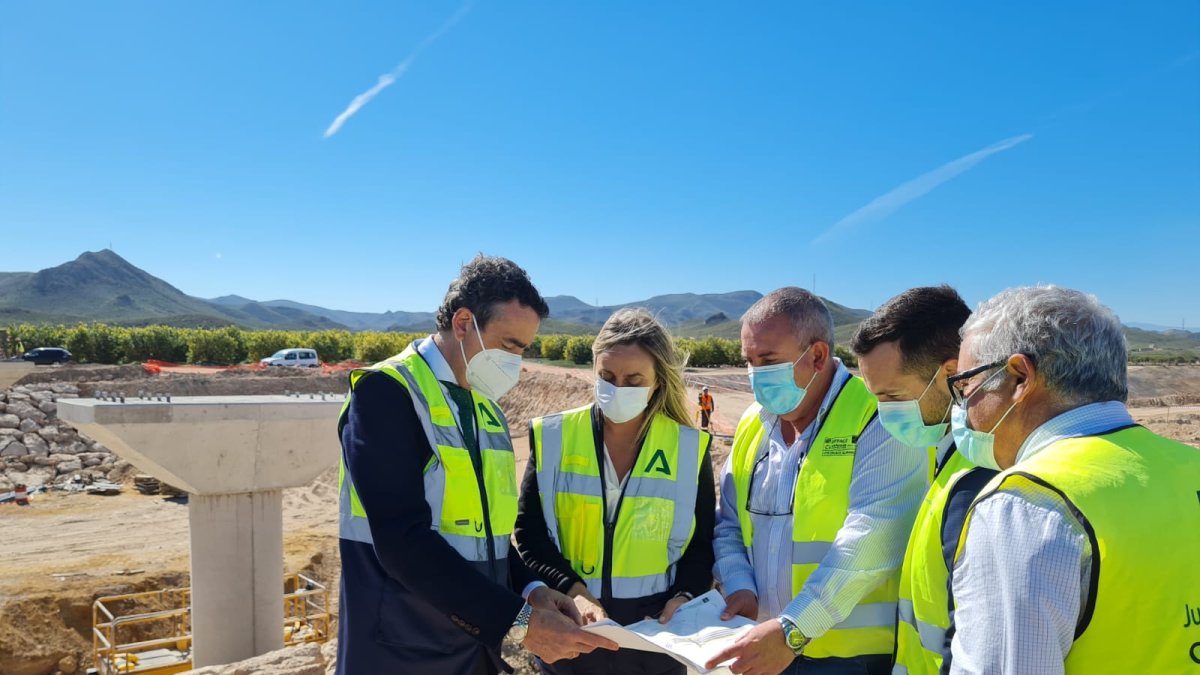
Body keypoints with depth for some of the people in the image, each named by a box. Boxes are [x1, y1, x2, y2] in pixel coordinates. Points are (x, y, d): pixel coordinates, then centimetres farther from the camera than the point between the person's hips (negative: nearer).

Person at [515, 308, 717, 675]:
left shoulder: (689, 448, -3)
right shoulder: (553, 439, -4)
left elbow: (702, 543, 4)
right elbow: (529, 532, -4)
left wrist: (685, 596, -13)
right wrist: (574, 591, -17)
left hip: (656, 636, 0)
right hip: (569, 634, 0)